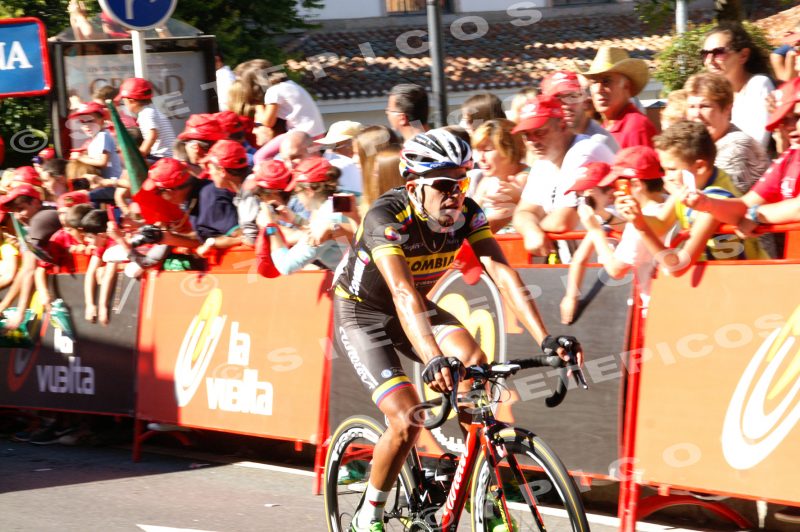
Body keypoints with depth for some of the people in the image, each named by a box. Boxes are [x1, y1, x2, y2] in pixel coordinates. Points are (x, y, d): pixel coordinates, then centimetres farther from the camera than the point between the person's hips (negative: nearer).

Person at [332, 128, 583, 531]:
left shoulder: (466, 213, -17)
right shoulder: (386, 217, -32)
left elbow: (502, 272, -25)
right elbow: (403, 293, -45)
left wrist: (545, 339, -39)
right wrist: (433, 359, -60)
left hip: (420, 307, 5)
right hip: (362, 313, -5)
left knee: (474, 363, -25)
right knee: (407, 421, -21)